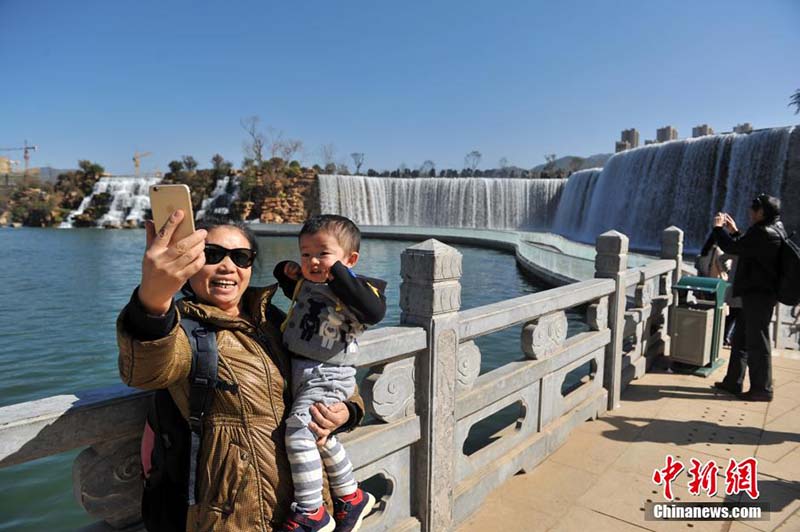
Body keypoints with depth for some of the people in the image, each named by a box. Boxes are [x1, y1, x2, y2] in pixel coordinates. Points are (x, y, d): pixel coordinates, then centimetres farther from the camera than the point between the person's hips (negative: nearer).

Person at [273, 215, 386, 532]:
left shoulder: (352, 289, -13)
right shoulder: (304, 283, 9)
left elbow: (375, 312, -33)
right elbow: (290, 284, 31)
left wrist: (339, 274, -30)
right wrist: (287, 270, 8)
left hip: (326, 376, -9)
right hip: (297, 370, 9)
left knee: (298, 430, -20)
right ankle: (351, 497, 39)